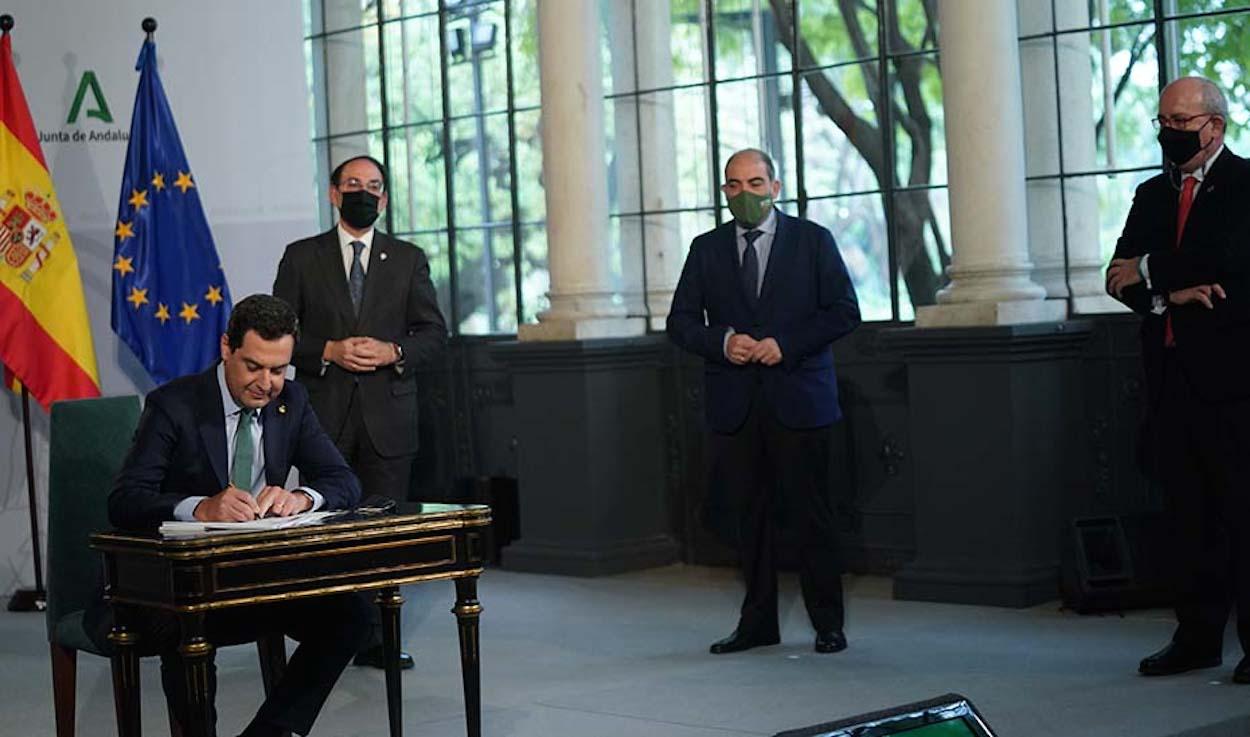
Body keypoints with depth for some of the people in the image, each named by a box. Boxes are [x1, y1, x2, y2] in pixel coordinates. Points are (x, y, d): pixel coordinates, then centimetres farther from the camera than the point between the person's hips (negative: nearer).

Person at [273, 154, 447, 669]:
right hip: (324, 415, -1)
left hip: (387, 415, 1)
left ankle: (377, 637, 7)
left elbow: (435, 332, 9)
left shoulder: (408, 259, 11)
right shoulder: (301, 257, 7)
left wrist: (394, 351, -9)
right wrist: (328, 352, -11)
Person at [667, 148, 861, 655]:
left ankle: (828, 624, 9)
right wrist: (723, 342, -10)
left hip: (798, 398, -2)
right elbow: (681, 321, 9)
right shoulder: (706, 250, 11)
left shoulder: (812, 240, 4)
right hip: (734, 404, 3)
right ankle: (757, 623, 14)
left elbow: (844, 310, -1)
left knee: (810, 514, -1)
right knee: (747, 516, 5)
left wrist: (785, 344, -12)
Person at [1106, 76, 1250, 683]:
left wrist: (1149, 271, -5)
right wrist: (1172, 294, -9)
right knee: (1187, 513, 8)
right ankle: (1197, 637, 14)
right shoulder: (1152, 195, 18)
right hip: (1172, 376, 6)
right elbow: (1120, 279, 10)